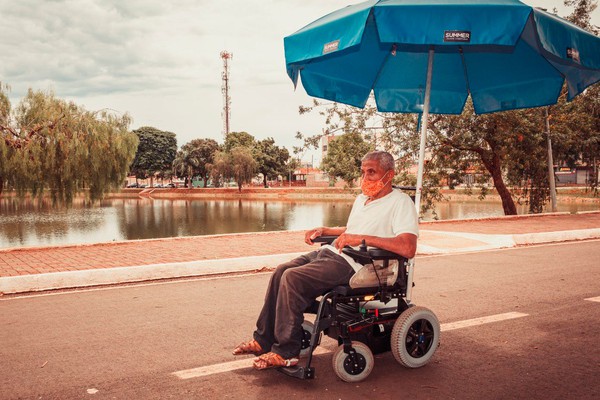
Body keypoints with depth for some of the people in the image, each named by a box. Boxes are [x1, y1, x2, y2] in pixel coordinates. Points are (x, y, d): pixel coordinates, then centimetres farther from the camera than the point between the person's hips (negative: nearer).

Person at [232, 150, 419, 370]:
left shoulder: (400, 202, -10)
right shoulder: (362, 198, 19)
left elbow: (408, 248, -25)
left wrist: (362, 238, -26)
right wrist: (324, 231, 19)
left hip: (353, 264, -10)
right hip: (330, 252, 10)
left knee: (292, 278, -23)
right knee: (281, 272, -2)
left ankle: (286, 352, -13)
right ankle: (264, 340, 5)